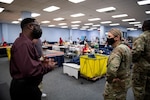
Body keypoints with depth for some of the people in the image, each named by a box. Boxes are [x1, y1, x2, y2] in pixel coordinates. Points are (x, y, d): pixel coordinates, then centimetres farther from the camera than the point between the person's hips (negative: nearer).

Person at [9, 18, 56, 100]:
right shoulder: (23, 44, -26)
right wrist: (47, 67, -20)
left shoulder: (26, 42, 9)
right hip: (24, 88, -10)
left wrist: (42, 63, 0)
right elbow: (29, 70, -35)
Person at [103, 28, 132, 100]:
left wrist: (109, 79, -23)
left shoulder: (118, 49, -26)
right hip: (125, 81, 9)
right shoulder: (126, 47, 7)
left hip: (117, 83, -9)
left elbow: (112, 69, -41)